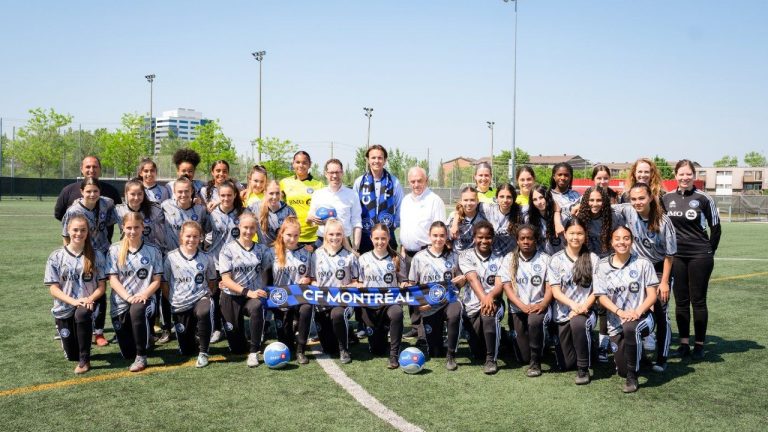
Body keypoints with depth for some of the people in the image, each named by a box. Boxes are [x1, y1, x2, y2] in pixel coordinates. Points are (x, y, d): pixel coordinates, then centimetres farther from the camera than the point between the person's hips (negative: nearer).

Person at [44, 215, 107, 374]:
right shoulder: (56, 257, -3)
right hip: (65, 308, 1)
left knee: (81, 315, -38)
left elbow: (101, 286, -1)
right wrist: (74, 301, -22)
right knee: (72, 355, 0)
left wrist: (90, 299, -22)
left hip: (88, 304, -1)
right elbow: (53, 288, -6)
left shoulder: (96, 256, -1)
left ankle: (84, 360, -23)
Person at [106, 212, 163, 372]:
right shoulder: (115, 250, 3)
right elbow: (113, 280, -3)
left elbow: (156, 280, 1)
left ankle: (141, 357, -22)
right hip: (120, 301, 2)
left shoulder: (153, 251, 3)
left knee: (137, 311, -40)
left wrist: (144, 295, -18)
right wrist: (128, 297, -18)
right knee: (127, 353, -3)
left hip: (144, 299, -1)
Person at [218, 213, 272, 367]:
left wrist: (261, 291, -6)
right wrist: (248, 292, -22)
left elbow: (266, 273, 12)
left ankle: (254, 352, -26)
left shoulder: (262, 250, 6)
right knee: (237, 349, 3)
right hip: (232, 297, -1)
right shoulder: (228, 249, -4)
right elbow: (226, 280, -10)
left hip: (255, 296, 1)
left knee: (257, 307, -39)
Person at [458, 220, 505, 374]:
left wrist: (490, 296, -30)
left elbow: (500, 285, -7)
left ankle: (491, 358, -22)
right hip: (472, 305, 0)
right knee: (477, 352, -7)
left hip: (493, 302, 0)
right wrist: (483, 298, -32)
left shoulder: (499, 259, 7)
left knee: (489, 314, -37)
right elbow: (473, 279, -14)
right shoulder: (466, 256, 2)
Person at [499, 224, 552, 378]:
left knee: (534, 321, -38)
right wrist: (523, 306, -19)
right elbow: (507, 286, -4)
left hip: (538, 307, -1)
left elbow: (550, 286, -2)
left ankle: (535, 362, -17)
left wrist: (542, 304, -22)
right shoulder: (509, 259, 4)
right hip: (517, 308, 1)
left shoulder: (545, 259, 4)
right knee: (523, 358, -4)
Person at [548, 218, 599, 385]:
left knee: (578, 323, -39)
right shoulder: (556, 259, 1)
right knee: (566, 364, 1)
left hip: (586, 310, -2)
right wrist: (572, 304, -22)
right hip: (563, 313, 2)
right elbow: (555, 291, -4)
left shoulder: (593, 259, 1)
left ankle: (583, 368, -19)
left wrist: (584, 306, -18)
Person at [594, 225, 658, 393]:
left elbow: (652, 295, -4)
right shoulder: (603, 266, 3)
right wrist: (620, 312, -19)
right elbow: (602, 296, -2)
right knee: (622, 371, -5)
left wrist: (638, 311, -23)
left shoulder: (643, 264, -1)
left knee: (630, 327, -39)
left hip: (641, 317, -2)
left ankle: (632, 376, -19)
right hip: (616, 322, 2)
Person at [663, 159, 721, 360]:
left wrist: (709, 251, 2)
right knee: (681, 301, 7)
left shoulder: (703, 198, -5)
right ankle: (684, 343, 16)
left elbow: (716, 227, 2)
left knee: (698, 300, 2)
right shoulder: (667, 198, 4)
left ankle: (699, 344, 11)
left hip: (699, 256, -3)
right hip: (676, 256, 3)